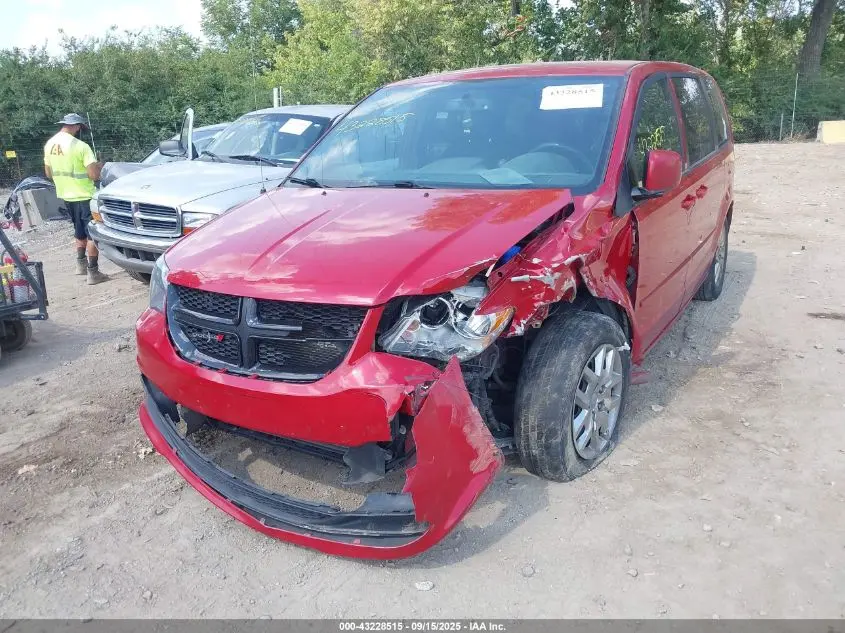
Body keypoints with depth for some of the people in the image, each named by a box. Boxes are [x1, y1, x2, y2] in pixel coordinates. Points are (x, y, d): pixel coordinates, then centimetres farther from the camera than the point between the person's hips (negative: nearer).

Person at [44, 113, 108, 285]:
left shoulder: (49, 144, 5)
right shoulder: (80, 146, -18)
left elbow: (49, 173, 13)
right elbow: (94, 174, -21)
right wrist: (99, 165, 0)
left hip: (65, 195, 8)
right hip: (84, 196, -7)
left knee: (80, 232, 24)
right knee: (93, 234, 0)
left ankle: (81, 264, 31)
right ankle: (93, 272, -1)